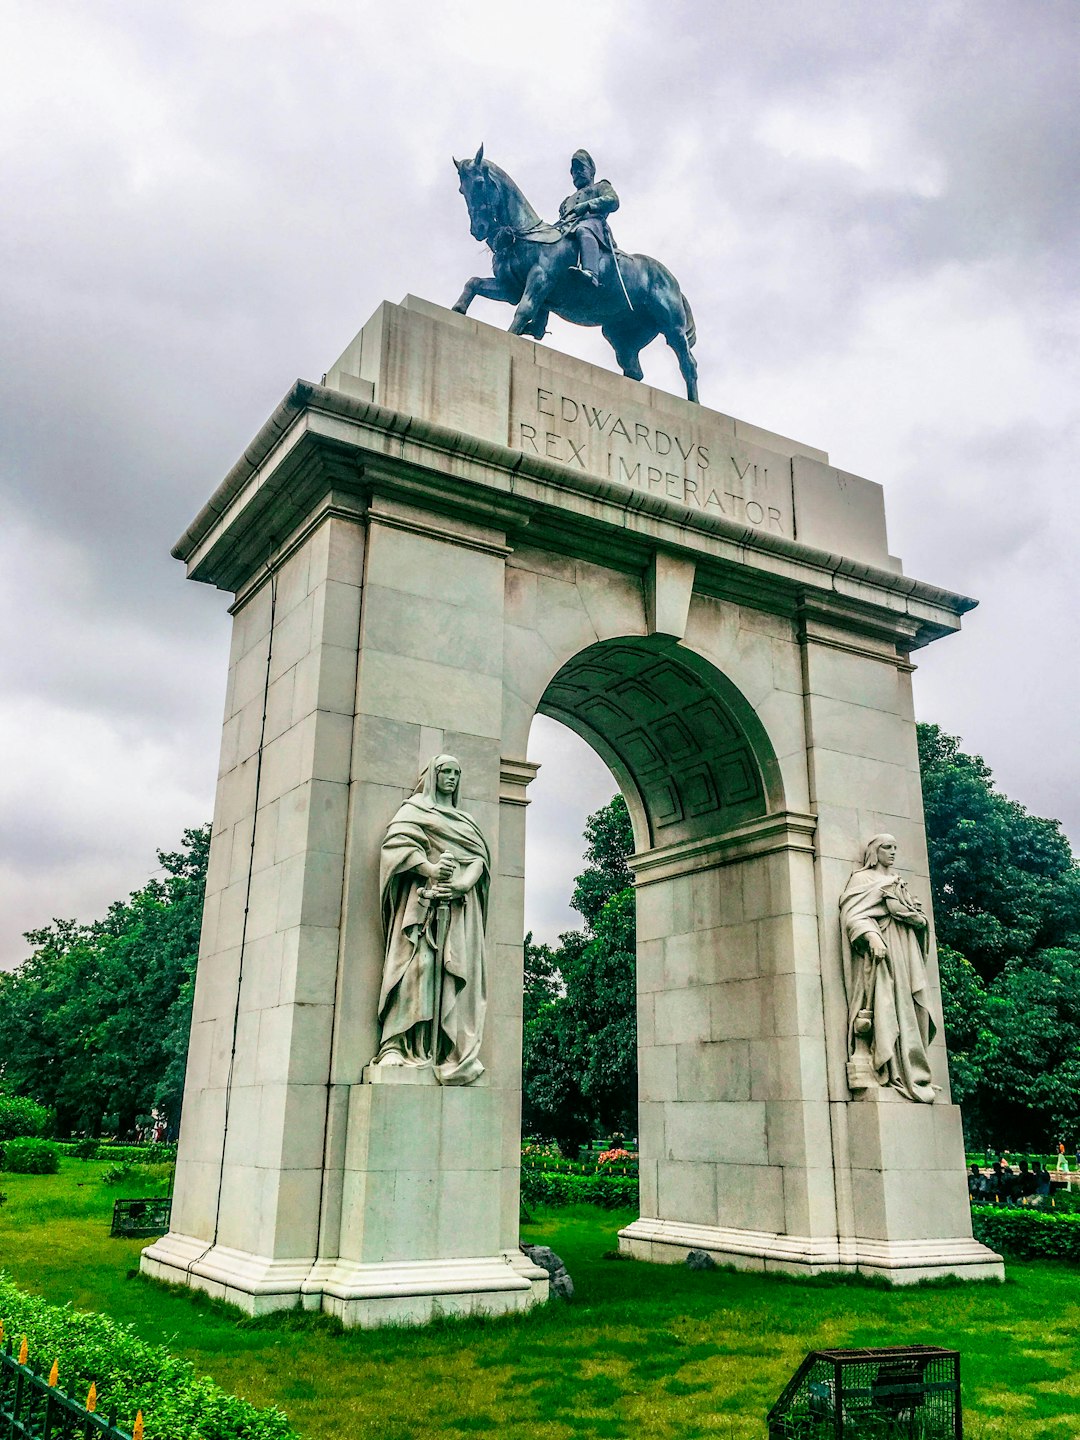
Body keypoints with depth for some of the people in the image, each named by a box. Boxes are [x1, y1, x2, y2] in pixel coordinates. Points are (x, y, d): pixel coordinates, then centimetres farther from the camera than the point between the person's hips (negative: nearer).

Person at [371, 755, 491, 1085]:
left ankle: (454, 1051, -11)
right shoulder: (414, 809, 14)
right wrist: (430, 869, -21)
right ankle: (395, 1045, -20)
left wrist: (462, 884, -11)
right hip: (424, 898, -4)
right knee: (417, 965, -17)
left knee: (459, 970, -8)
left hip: (461, 903, 4)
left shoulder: (465, 820, 27)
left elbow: (479, 857, 11)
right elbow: (398, 842, -4)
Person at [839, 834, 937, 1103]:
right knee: (886, 1004, -16)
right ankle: (894, 1072, -19)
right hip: (880, 950, -7)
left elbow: (921, 918, 24)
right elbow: (852, 913, -10)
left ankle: (912, 1073, -3)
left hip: (906, 953, 7)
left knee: (910, 1009, -1)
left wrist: (913, 916, 1)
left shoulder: (898, 884, 28)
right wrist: (871, 935, -26)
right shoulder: (862, 879, 6)